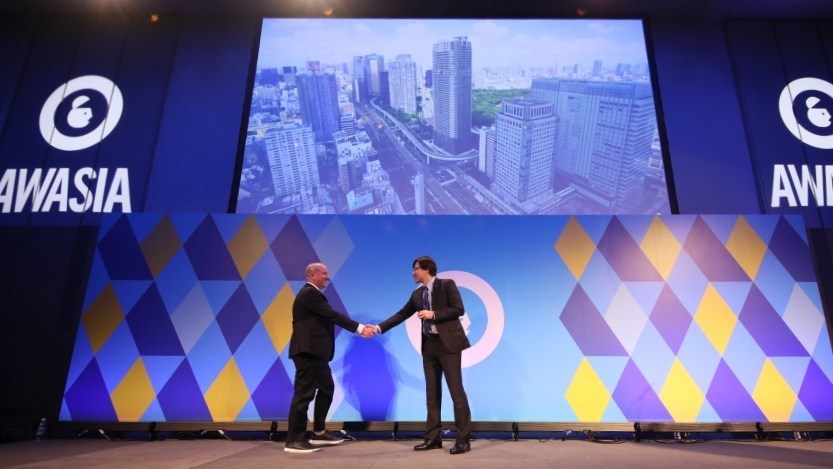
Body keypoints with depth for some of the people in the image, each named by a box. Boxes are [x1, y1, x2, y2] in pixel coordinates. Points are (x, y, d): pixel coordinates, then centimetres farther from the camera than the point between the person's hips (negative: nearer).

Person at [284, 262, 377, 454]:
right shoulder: (310, 293, -15)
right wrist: (360, 328, -17)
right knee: (304, 393, -6)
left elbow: (331, 317, 14)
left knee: (326, 389, 17)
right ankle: (294, 440, 2)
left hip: (315, 352, 11)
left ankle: (319, 433, 27)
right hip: (308, 351, -11)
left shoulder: (312, 294, 18)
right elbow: (333, 315, -20)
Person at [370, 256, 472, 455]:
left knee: (456, 389, -4)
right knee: (432, 392, 9)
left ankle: (463, 439, 3)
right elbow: (401, 314, 13)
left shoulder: (447, 284, -4)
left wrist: (433, 314, -16)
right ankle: (433, 438, 16)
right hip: (429, 346, 7)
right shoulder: (417, 294, 13)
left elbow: (459, 309, -11)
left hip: (448, 343, -6)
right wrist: (379, 327, 6)